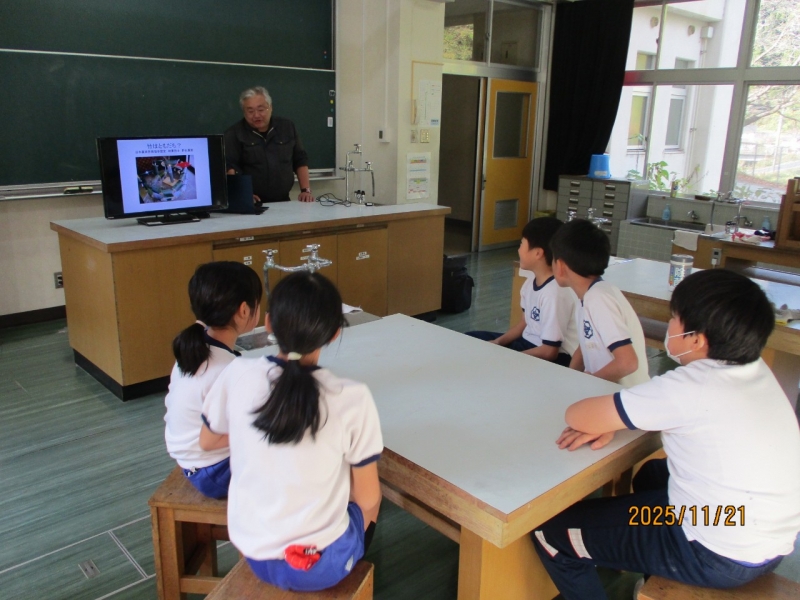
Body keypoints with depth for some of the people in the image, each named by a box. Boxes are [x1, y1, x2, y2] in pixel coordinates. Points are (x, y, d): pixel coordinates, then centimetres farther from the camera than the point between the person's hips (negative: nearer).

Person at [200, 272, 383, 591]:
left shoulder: (238, 374, -14)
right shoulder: (353, 398, -23)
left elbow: (207, 441, 6)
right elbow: (367, 499, -11)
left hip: (252, 553, 3)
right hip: (320, 566, -3)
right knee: (368, 498, 28)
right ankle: (352, 573, 48)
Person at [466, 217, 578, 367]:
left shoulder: (554, 293, -26)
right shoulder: (530, 284, 2)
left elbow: (550, 352, -25)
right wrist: (498, 342, 0)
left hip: (552, 360, -9)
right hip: (528, 343, 9)